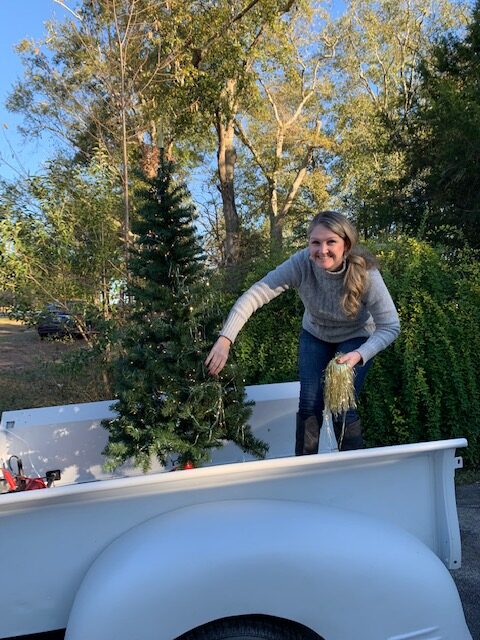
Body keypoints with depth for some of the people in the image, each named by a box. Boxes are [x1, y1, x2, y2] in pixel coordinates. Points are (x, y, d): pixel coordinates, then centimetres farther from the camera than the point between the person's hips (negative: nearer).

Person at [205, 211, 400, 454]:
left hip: (356, 340, -2)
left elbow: (390, 326, -24)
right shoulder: (301, 264, -30)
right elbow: (255, 295, -35)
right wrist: (225, 339, -45)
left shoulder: (365, 274, -32)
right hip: (314, 335, 2)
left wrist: (359, 355, -40)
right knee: (309, 405, -5)